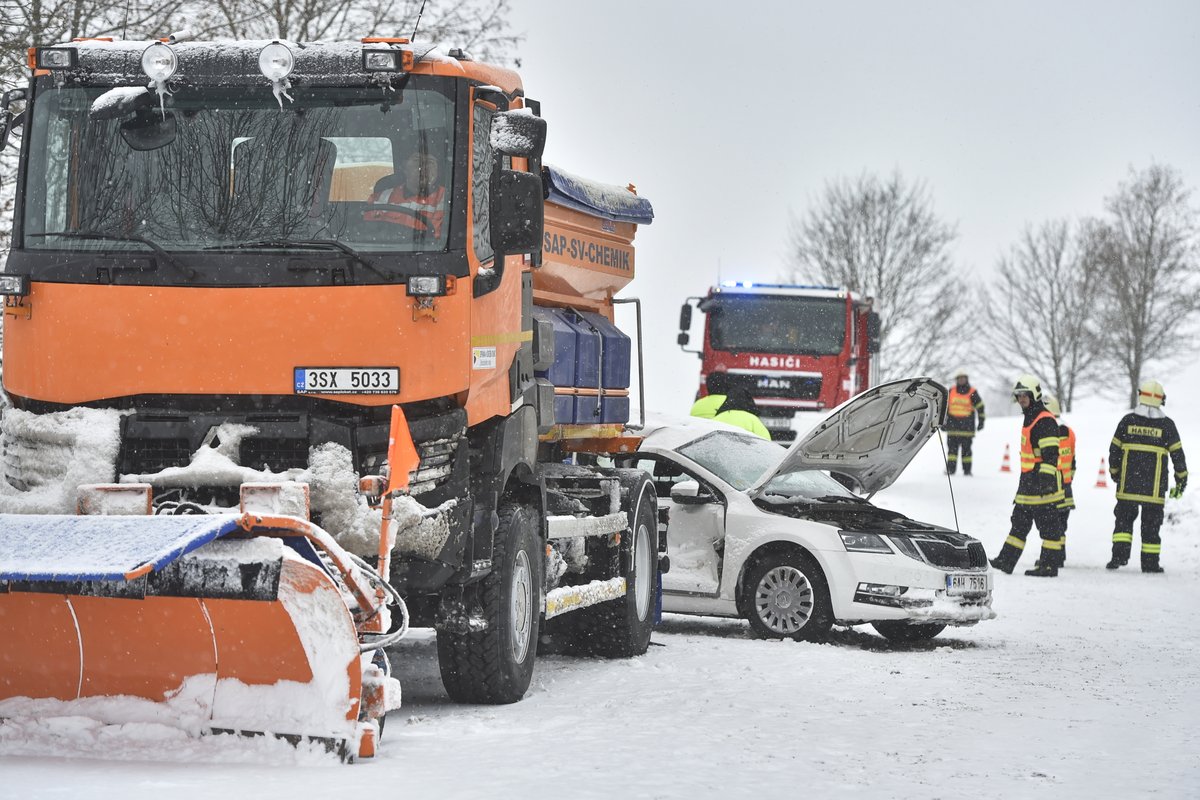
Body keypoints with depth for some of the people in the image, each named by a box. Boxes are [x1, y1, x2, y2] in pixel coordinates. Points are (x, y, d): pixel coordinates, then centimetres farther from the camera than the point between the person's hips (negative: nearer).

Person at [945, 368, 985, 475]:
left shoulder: (972, 393, 3)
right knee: (952, 448, -2)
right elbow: (944, 406, 15)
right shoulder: (951, 391, 9)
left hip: (967, 426, -2)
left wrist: (981, 421, 6)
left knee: (966, 449, 0)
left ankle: (967, 470, 5)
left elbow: (980, 407, 9)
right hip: (953, 426, 2)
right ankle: (950, 469, -1)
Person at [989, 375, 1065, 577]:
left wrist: (1046, 479, -28)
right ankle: (1006, 561, 16)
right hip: (1028, 481, 11)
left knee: (1048, 525, -4)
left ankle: (1050, 565, 0)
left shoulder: (1045, 421, -15)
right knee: (1019, 522, 12)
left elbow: (1050, 454, -22)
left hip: (1043, 484, -11)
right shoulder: (1030, 419, 19)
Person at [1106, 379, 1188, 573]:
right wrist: (1181, 480, 12)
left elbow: (1114, 449, 5)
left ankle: (1119, 555, -4)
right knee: (1151, 523, 6)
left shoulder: (1127, 420, 0)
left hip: (1128, 484, 1)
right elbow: (1177, 454, 1)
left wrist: (1114, 472, 21)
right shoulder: (1166, 424, -2)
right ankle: (1150, 562, 9)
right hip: (1154, 488, -1)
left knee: (1124, 518, 9)